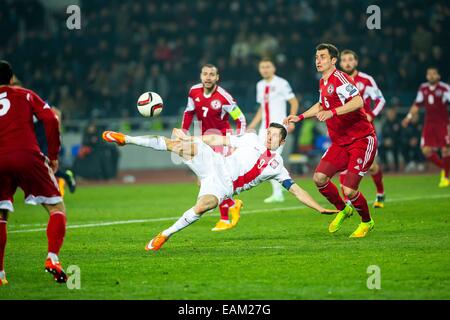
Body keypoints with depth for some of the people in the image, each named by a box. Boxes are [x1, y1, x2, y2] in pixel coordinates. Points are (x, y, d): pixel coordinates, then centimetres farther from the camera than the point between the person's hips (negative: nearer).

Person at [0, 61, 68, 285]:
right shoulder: (25, 95, 16)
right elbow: (51, 121, 3)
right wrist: (53, 156, 9)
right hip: (28, 156, -2)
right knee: (57, 208, 7)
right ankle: (52, 259, -12)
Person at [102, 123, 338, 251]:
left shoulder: (277, 166, 12)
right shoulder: (252, 140, 13)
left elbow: (296, 190, 12)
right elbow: (220, 140, 14)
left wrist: (320, 208, 3)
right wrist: (189, 137, 7)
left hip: (223, 186, -1)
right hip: (214, 164, 1)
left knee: (203, 206, -36)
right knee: (180, 145, -22)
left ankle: (166, 234, -22)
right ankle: (126, 140, -14)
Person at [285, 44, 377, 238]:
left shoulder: (339, 78, -16)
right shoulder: (323, 82, 12)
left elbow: (358, 102, -31)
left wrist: (332, 112, -38)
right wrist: (300, 117, 27)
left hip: (362, 140, -8)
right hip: (340, 142, 8)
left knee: (349, 191, -14)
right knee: (319, 177, -7)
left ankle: (367, 222, 15)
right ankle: (342, 210, 19)